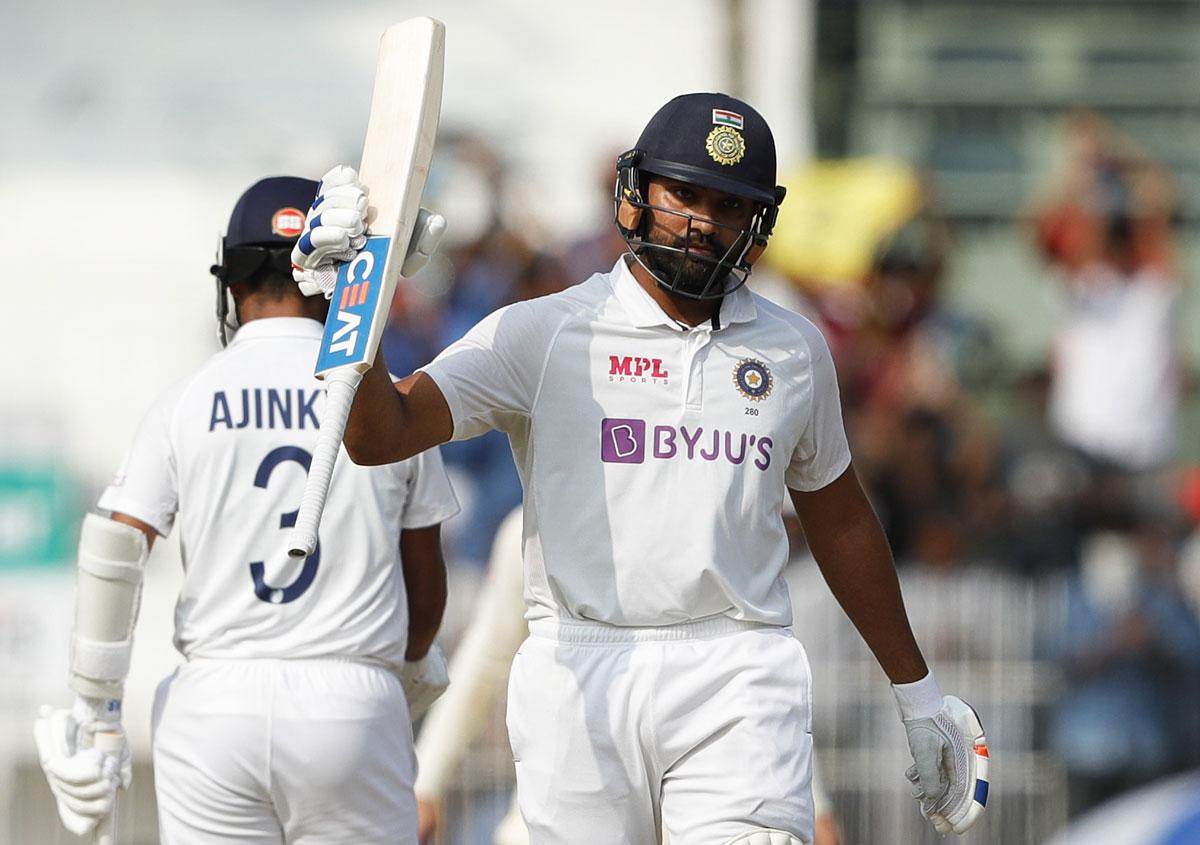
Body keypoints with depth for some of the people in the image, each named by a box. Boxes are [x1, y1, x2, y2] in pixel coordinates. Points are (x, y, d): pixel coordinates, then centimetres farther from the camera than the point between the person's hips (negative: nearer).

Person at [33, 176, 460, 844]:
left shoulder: (187, 403, 2)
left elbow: (112, 559, -5)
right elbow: (426, 583, 11)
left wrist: (97, 715, 2)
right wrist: (412, 669, 31)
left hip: (215, 706, 1)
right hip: (353, 705, -1)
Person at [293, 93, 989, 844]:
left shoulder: (793, 351, 14)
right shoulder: (543, 333, 3)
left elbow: (840, 521, 25)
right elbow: (380, 437, -6)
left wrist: (917, 694, 28)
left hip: (739, 681, 1)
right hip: (579, 680, -1)